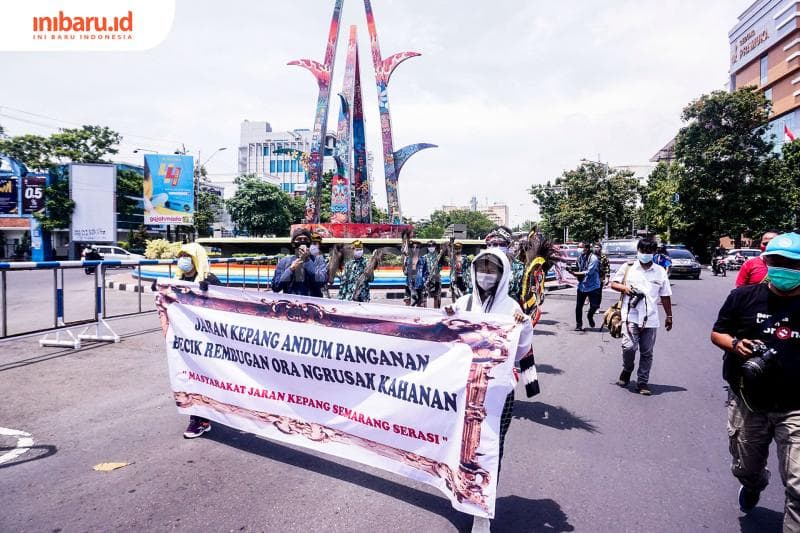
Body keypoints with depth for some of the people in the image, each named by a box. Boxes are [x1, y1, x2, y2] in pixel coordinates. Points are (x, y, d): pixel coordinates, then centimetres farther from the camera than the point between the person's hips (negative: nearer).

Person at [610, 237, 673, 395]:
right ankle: (627, 370, 15)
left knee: (647, 353, 5)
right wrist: (625, 288, -10)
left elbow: (665, 296, 14)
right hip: (631, 316, -2)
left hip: (650, 319, 2)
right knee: (629, 347, -14)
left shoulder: (660, 272, 10)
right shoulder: (628, 267, 5)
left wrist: (669, 316, 14)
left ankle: (642, 382, 17)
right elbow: (613, 283, 10)